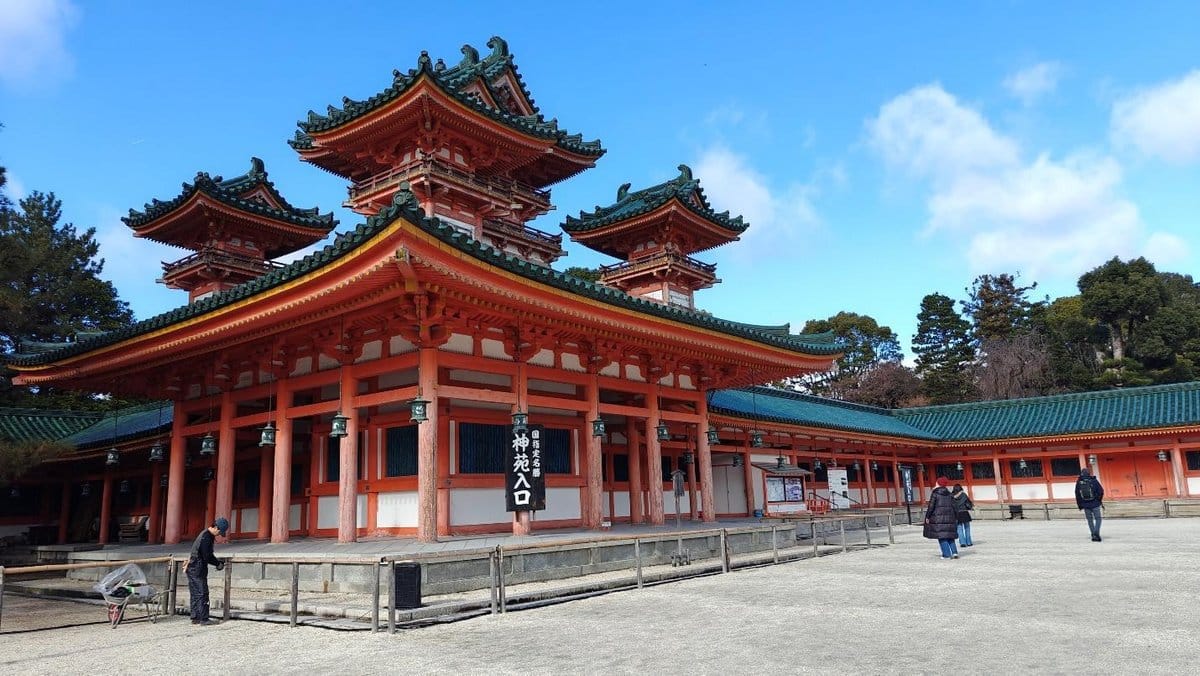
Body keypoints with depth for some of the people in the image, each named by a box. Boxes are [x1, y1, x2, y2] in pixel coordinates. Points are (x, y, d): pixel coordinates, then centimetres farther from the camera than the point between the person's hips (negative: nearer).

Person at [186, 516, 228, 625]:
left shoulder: (208, 535, 12)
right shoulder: (206, 537, -20)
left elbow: (209, 555, 19)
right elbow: (206, 557, -20)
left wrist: (218, 562, 6)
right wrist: (218, 564, -8)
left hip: (193, 568, 10)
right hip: (197, 570, -10)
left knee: (195, 594, 12)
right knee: (202, 594, -7)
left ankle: (195, 618, 17)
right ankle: (204, 618, -5)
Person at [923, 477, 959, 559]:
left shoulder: (935, 493, -6)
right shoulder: (949, 494, 10)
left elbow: (931, 506, -9)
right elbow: (954, 506, 10)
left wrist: (927, 517, -2)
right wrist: (956, 518, 16)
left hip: (938, 517, -5)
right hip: (949, 517, 5)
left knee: (941, 536, -2)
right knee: (950, 535, 15)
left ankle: (946, 554, -5)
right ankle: (954, 552, 5)